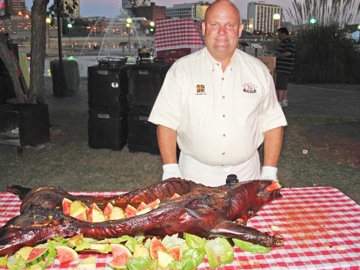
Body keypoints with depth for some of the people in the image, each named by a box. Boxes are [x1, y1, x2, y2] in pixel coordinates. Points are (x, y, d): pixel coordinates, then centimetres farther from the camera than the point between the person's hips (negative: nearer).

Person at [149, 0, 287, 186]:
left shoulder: (258, 70, 1)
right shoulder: (182, 69, -5)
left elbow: (272, 123, 3)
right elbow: (166, 122, -5)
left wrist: (269, 173, -2)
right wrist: (171, 170, -12)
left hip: (245, 173, 2)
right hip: (195, 174, -1)